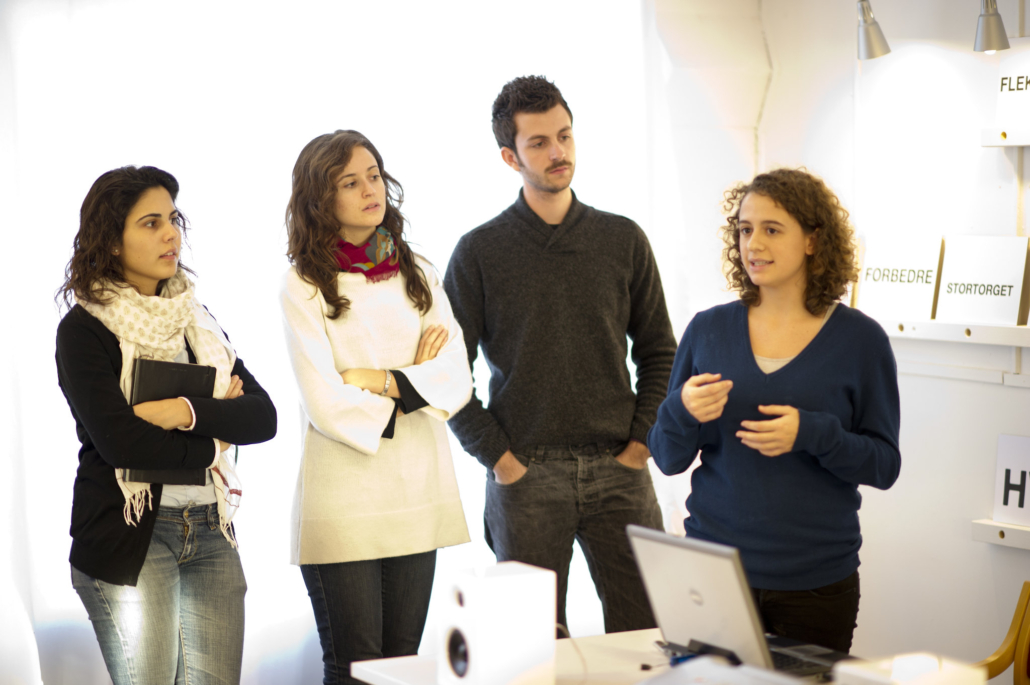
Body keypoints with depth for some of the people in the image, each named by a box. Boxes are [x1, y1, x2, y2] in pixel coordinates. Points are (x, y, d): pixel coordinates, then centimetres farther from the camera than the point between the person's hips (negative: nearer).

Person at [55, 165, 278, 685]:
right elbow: (118, 441, -18)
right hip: (129, 538, -5)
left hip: (210, 532, 5)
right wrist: (213, 442, -6)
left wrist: (190, 412, -15)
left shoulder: (194, 319, 12)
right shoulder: (85, 329, -5)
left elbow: (263, 417, 2)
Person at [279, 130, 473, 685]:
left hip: (417, 500, 5)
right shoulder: (305, 285, -3)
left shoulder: (417, 275, 13)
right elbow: (326, 405, -12)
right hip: (343, 505, -5)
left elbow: (457, 383, 3)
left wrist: (382, 380, -10)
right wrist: (415, 387, -2)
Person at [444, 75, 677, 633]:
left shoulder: (623, 240, 8)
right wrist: (497, 457, -6)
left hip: (617, 470, 2)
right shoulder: (479, 252, 1)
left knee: (645, 636, 2)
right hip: (526, 474, -2)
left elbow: (658, 352, 12)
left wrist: (640, 442, 1)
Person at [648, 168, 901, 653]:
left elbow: (885, 464, -3)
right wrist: (683, 412, -15)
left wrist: (812, 434, -20)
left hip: (816, 581, -1)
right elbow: (667, 459, 6)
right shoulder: (708, 330, 3)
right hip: (714, 570, 1)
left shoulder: (859, 339, -3)